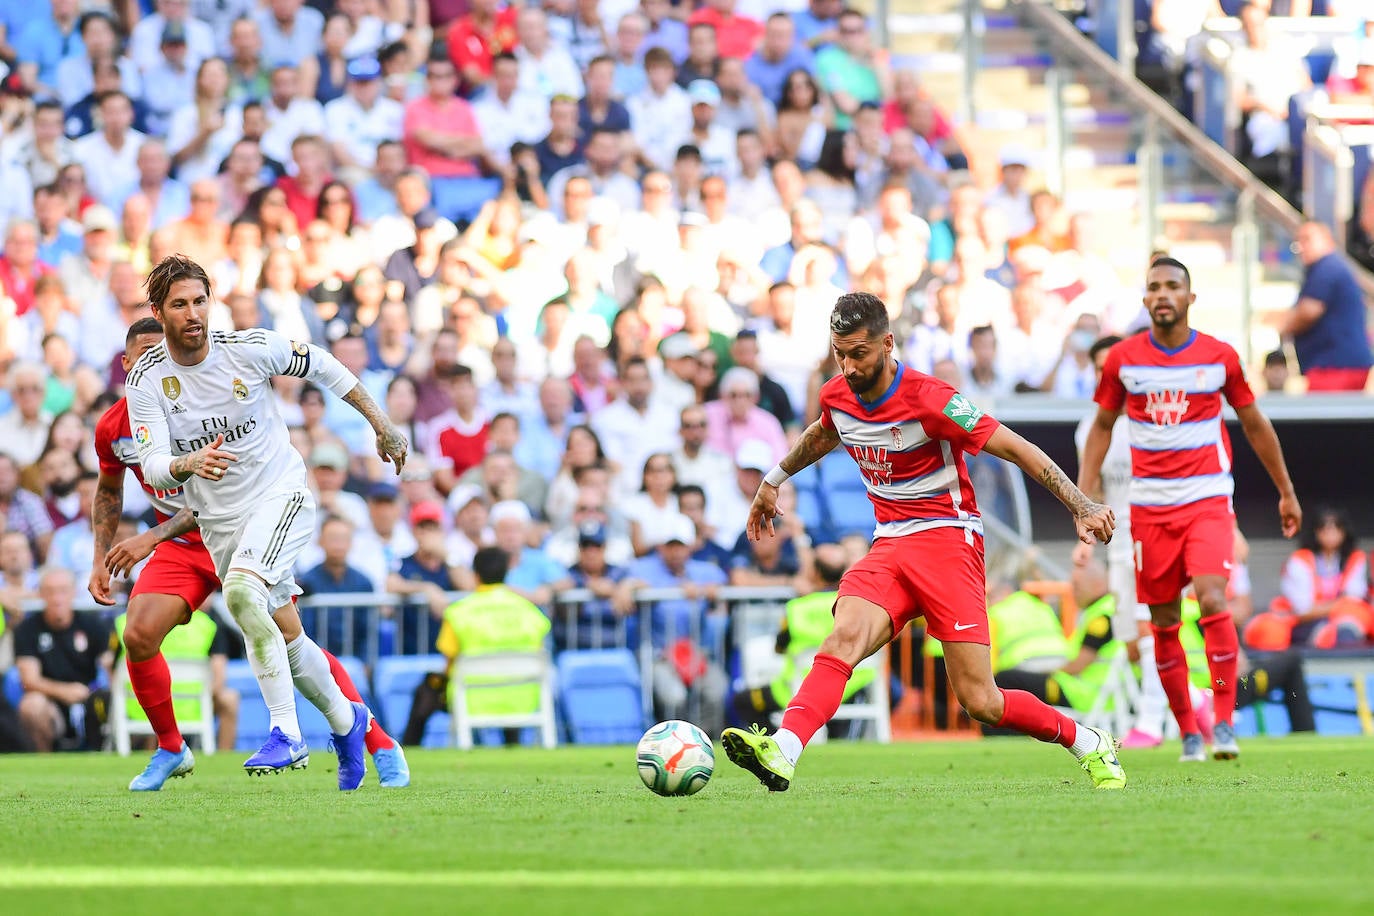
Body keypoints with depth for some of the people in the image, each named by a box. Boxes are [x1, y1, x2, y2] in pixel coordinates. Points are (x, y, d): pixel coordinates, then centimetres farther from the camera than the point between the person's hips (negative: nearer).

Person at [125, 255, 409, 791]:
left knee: (241, 590, -30)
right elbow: (152, 466, -16)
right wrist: (189, 464, -39)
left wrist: (381, 425, 10)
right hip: (218, 521, 4)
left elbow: (323, 367, 4)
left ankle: (286, 733, -28)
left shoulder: (250, 349, -14)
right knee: (283, 638, 10)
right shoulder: (145, 380, -10)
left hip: (281, 495, -4)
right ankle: (345, 721, 37)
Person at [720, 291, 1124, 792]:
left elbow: (1016, 449, -12)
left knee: (980, 702, -11)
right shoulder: (836, 396, 4)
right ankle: (781, 753, -47)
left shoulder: (928, 399, -16)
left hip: (947, 539, -5)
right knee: (845, 635, -28)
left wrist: (1083, 507, -17)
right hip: (889, 547, 5)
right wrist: (774, 480, 42)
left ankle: (1091, 746, 13)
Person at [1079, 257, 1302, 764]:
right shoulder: (1123, 358, 2)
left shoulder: (1220, 357, 0)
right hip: (1150, 505, 2)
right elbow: (1102, 425, 14)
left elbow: (1255, 424, 12)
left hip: (1208, 499, -2)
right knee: (1164, 622, 2)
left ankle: (1224, 722, -13)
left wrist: (1286, 491, 18)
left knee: (1212, 600, -20)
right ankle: (1188, 732, 13)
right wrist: (1084, 491, 6)